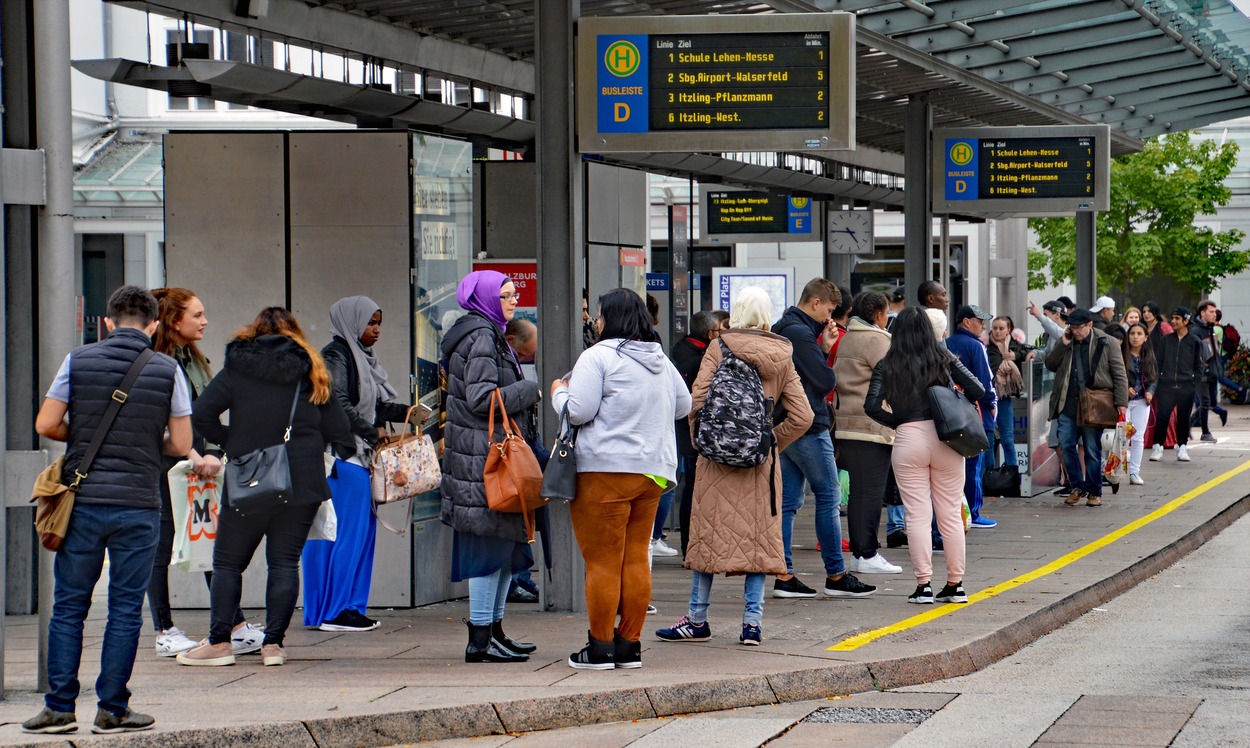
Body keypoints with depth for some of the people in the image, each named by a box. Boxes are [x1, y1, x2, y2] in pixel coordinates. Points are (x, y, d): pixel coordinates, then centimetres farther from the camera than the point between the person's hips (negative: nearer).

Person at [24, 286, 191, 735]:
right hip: (138, 505, -1)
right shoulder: (167, 370, -1)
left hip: (83, 501, 1)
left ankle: (60, 707, 7)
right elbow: (181, 445, 0)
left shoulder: (78, 361, 1)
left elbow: (46, 425, -1)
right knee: (125, 610, 5)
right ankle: (112, 710, 6)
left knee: (68, 606, 8)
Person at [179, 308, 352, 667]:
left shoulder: (237, 368, 1)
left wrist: (228, 441, 6)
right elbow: (340, 433, 6)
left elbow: (201, 416, -8)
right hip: (303, 483, 2)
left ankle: (219, 643, 2)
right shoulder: (311, 372, 7)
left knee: (227, 562, 7)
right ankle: (273, 643, 0)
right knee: (285, 562, 6)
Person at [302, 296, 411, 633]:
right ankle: (336, 611, -5)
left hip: (359, 455, 10)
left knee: (362, 528, 8)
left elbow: (374, 407, 20)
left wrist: (406, 412, 8)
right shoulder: (336, 356, -10)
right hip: (343, 456, -10)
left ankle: (349, 607, 12)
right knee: (349, 530, -9)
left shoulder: (361, 357, 18)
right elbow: (339, 406, -18)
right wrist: (373, 432, -11)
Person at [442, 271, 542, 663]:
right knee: (492, 542, -8)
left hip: (493, 452, 11)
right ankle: (480, 640, -6)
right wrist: (529, 392, -11)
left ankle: (493, 629, 19)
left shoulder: (491, 335, 19)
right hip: (484, 456, -11)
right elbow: (482, 398, -21)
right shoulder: (481, 338, -13)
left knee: (507, 542, 13)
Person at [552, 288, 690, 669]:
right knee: (636, 558, 10)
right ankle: (629, 645, 12)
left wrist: (560, 391, 7)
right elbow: (683, 405, 22)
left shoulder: (598, 356, -10)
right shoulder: (662, 361, 13)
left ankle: (600, 648, 1)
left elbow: (578, 411, -13)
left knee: (602, 561, -2)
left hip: (605, 469, -7)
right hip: (653, 468, 7)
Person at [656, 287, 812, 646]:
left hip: (719, 456, -2)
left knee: (709, 533, 6)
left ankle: (697, 620, 11)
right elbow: (802, 416, 1)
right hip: (761, 462, 2)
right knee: (758, 536, 7)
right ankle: (753, 621, 4)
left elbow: (696, 403, -11)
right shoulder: (782, 358, 3)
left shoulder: (719, 350, -5)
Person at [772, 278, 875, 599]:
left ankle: (784, 576, 6)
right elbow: (825, 381, -16)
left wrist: (823, 349, 4)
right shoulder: (800, 333, -16)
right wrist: (825, 350, 2)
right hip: (808, 428, -10)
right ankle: (836, 575, 2)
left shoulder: (780, 330, 15)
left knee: (788, 500, 8)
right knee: (828, 497, -2)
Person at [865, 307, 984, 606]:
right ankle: (955, 584, 12)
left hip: (907, 440, -1)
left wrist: (897, 422, 6)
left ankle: (924, 585, -2)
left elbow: (872, 406, -8)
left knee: (918, 515, 2)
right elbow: (977, 390, -2)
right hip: (945, 437, 1)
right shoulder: (944, 359, 4)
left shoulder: (886, 366, 2)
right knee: (951, 514, 8)